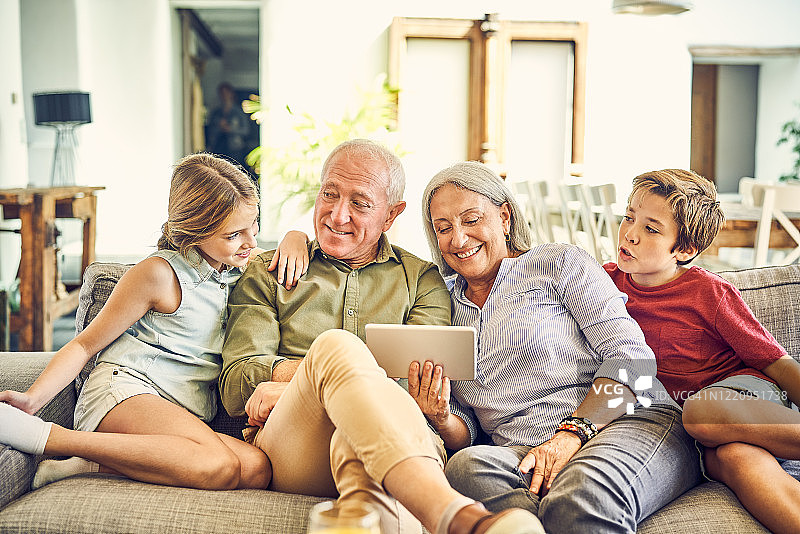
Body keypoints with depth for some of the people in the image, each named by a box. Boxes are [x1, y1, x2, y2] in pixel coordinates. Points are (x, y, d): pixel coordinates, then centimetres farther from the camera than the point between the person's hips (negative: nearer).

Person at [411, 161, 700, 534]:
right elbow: (464, 436, 18)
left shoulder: (559, 263, 9)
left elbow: (631, 357, -3)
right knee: (467, 466, -32)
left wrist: (572, 434, -17)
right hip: (521, 455, 4)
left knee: (578, 500, -40)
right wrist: (441, 420, -7)